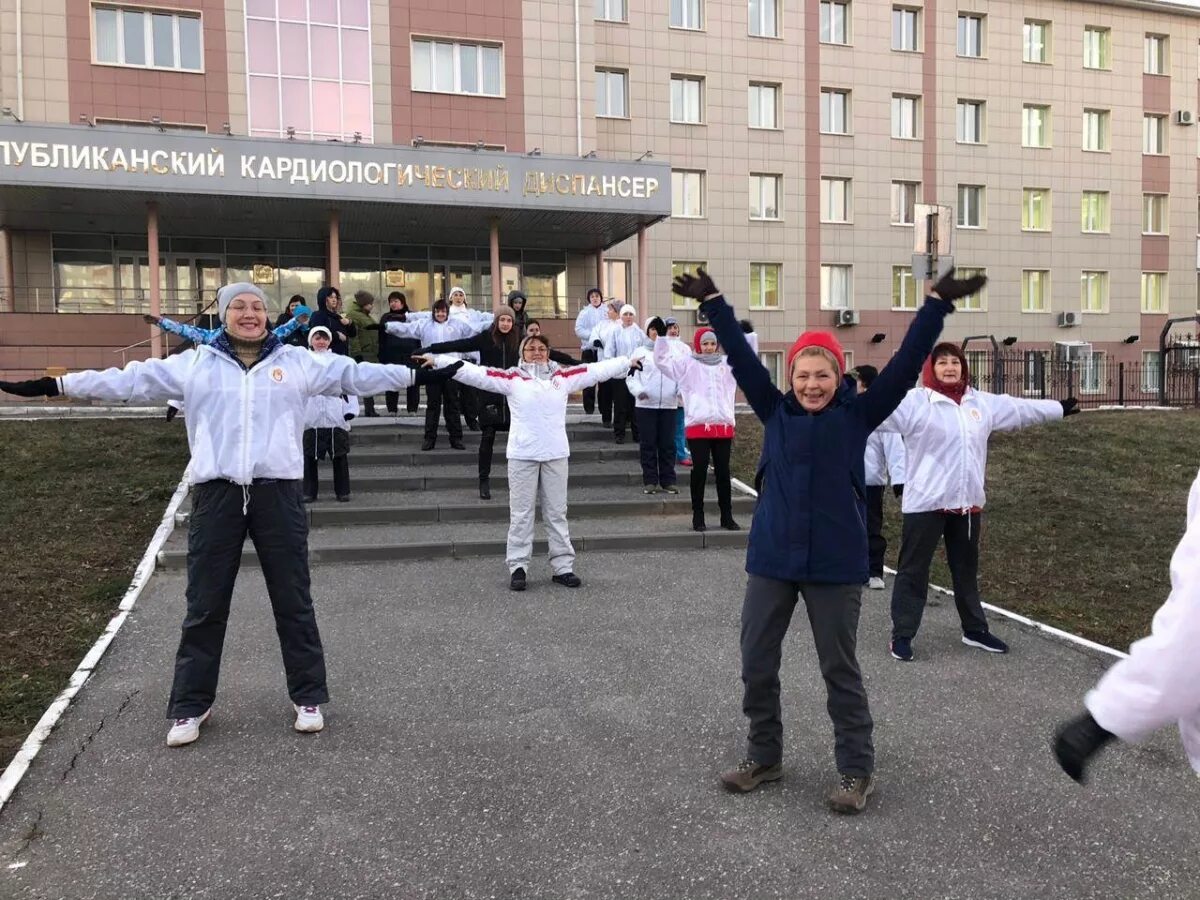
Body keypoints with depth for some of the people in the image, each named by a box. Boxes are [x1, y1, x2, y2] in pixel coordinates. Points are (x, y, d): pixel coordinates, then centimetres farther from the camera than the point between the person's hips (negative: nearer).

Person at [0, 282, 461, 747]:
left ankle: (308, 697, 23)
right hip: (216, 495, 1)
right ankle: (190, 705, 24)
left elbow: (355, 375, 4)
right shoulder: (195, 363, 6)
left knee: (293, 603, 9)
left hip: (278, 493, 0)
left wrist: (417, 374, -1)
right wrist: (54, 385, 2)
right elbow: (130, 380, 6)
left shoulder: (298, 361, 6)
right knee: (204, 607, 9)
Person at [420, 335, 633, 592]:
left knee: (557, 513, 9)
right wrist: (437, 360, -11)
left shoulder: (563, 376, 9)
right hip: (522, 456, -2)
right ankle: (517, 568, 12)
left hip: (556, 455, 2)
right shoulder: (512, 378, 1)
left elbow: (598, 369, 11)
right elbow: (473, 372, -5)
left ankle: (563, 567, 16)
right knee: (521, 514, 4)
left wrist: (630, 361, 11)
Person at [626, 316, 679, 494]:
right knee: (648, 444, 1)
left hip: (668, 405, 2)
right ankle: (650, 481, 8)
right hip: (646, 405, -2)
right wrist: (638, 391, -19)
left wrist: (681, 390, -11)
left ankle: (668, 481, 11)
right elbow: (631, 376, -2)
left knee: (667, 444, 4)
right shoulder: (640, 351, 4)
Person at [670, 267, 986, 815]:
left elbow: (906, 363, -6)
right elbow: (741, 357, 4)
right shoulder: (775, 412, 4)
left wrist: (937, 304, -11)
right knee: (756, 664, 11)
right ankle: (764, 756, 31)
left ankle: (857, 770, 25)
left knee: (840, 670, 9)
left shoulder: (858, 416, -2)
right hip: (771, 560, 3)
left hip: (836, 565, -3)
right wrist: (711, 302, 3)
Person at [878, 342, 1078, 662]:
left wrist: (1060, 408, 31)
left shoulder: (983, 403, 8)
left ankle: (975, 630, 33)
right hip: (925, 502, -6)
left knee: (966, 569, 19)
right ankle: (902, 635, 9)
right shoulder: (914, 402, -12)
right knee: (913, 570, 1)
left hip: (967, 502, 6)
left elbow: (1022, 408, 21)